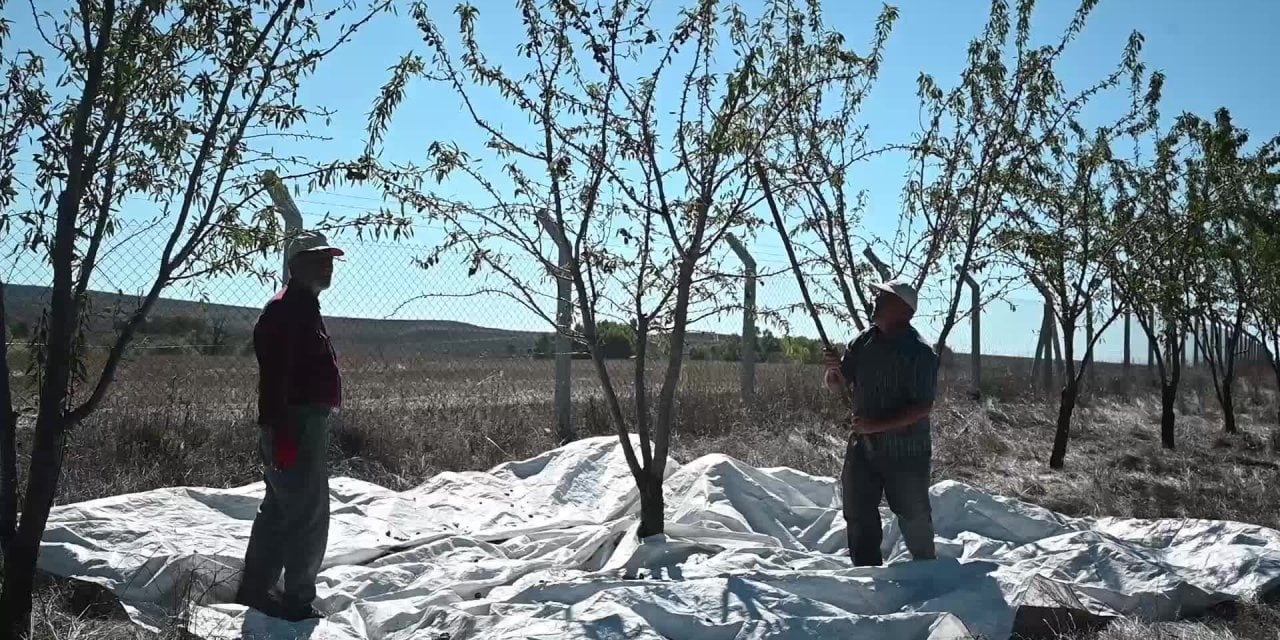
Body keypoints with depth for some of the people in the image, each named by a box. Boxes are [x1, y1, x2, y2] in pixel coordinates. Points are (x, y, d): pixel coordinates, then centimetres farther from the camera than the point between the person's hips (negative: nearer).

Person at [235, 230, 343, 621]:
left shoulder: (303, 308, 18)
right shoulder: (286, 310, -16)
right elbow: (276, 376, -24)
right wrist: (283, 433, -28)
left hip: (304, 423, 11)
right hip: (297, 424, -11)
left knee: (280, 510, 17)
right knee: (309, 516, -5)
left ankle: (255, 589, 27)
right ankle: (298, 601, 2)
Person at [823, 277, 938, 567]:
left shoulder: (919, 352, -17)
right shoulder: (863, 342, 2)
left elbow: (923, 407, -21)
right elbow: (838, 386, 9)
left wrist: (877, 425, -27)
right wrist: (834, 370, -15)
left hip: (905, 452, -5)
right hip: (863, 446, 5)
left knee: (913, 516, 11)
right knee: (858, 513, 10)